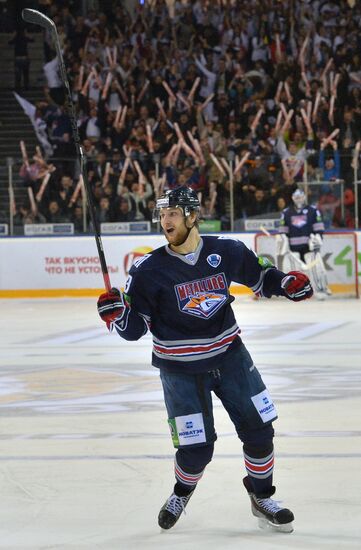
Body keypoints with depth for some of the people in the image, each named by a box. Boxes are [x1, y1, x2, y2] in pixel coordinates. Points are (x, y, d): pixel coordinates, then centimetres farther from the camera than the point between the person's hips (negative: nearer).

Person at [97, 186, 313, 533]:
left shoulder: (226, 252, -7)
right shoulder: (149, 270, -13)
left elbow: (258, 275, 12)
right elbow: (134, 328, -9)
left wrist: (287, 283, -6)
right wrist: (116, 313, -29)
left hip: (229, 355, 3)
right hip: (181, 368, -3)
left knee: (259, 430, 3)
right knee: (196, 449, -4)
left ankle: (261, 498, 26)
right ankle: (182, 494, 30)